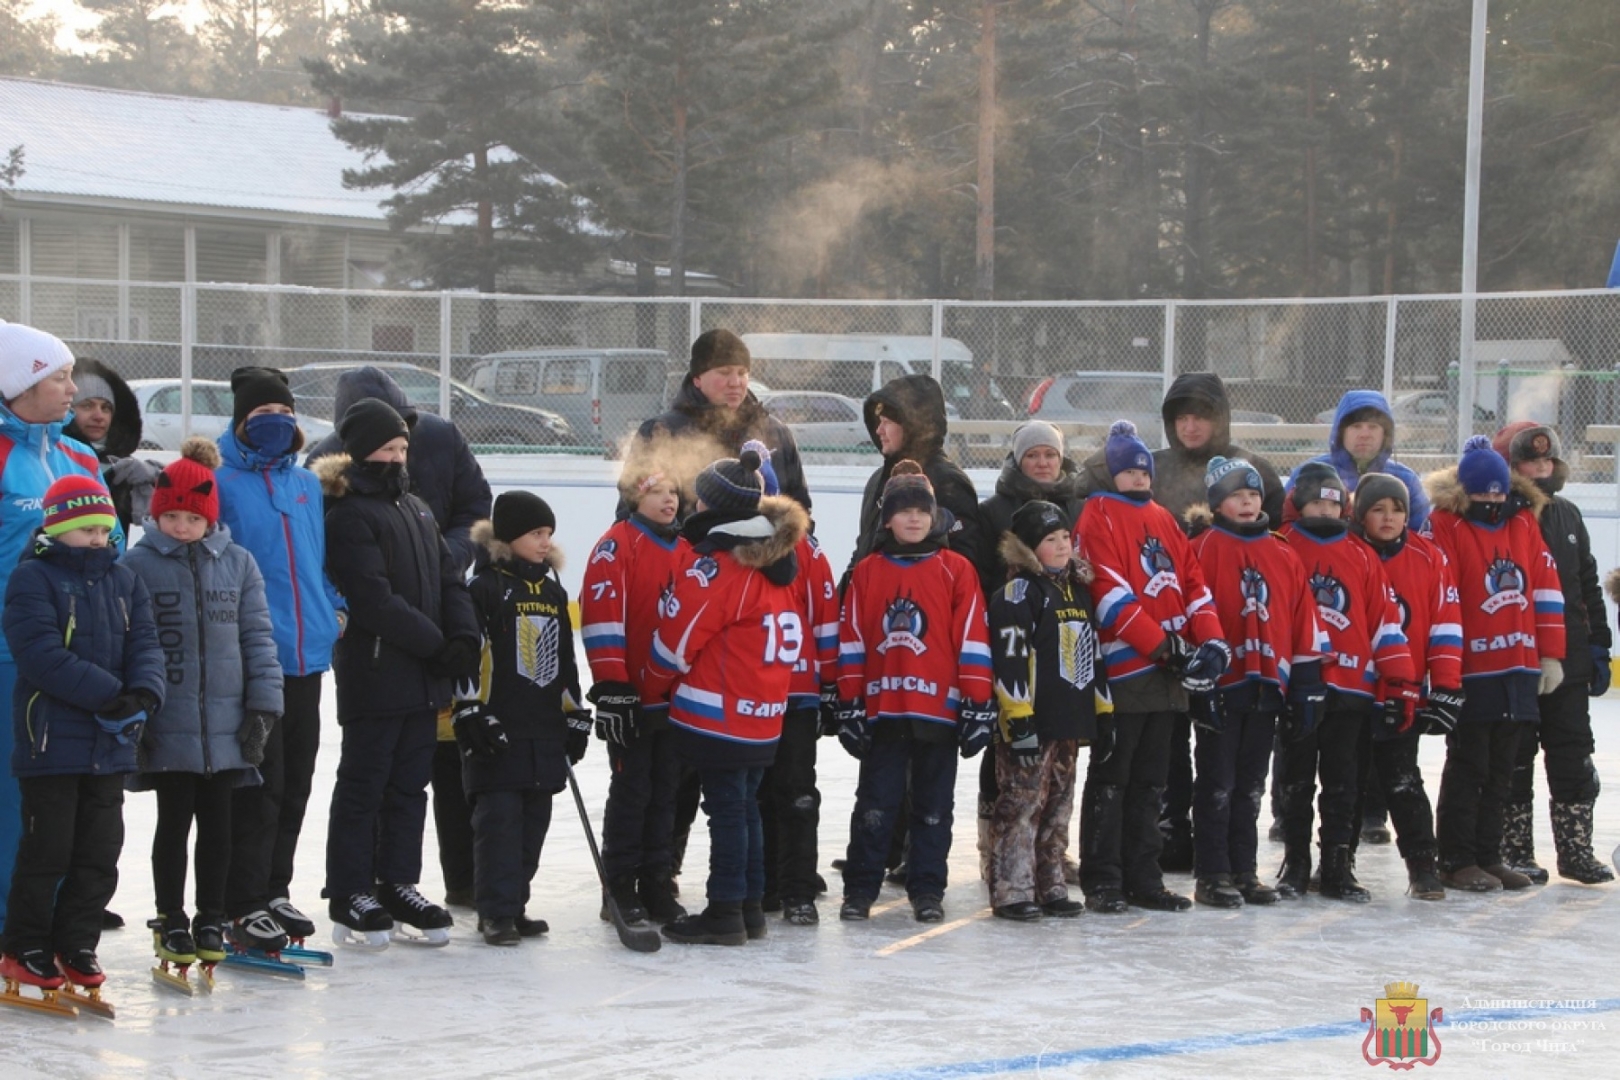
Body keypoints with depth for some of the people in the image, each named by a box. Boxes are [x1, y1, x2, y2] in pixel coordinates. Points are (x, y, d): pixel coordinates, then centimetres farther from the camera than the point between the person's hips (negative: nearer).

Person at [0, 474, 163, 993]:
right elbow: (42, 653, -17)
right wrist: (109, 695, -21)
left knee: (100, 852, 9)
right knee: (47, 849, -2)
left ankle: (76, 946, 20)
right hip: (51, 737, -6)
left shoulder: (123, 581, 13)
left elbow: (145, 642, 6)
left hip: (111, 744, 6)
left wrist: (142, 693, -16)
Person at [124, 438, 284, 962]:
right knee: (174, 822, 5)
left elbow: (257, 636, 7)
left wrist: (262, 706, 2)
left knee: (217, 824, 10)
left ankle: (212, 921, 21)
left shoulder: (237, 563, 4)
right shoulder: (137, 565, -3)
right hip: (167, 726, -2)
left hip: (226, 723, 2)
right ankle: (172, 922, 17)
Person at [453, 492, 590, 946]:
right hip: (498, 729, -7)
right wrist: (472, 713, -15)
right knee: (499, 818, -7)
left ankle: (515, 903, 17)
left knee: (534, 821, 8)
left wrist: (575, 716, 18)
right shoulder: (485, 587, -6)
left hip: (545, 731, 7)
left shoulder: (553, 589, 15)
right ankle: (496, 912, -4)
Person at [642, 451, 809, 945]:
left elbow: (677, 638, -14)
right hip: (764, 716, 8)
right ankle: (750, 906, 21)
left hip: (718, 716, -8)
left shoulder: (715, 565, -17)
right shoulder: (775, 561, 10)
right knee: (745, 806, 15)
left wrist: (654, 687, 3)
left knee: (726, 807, -4)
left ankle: (724, 912, -1)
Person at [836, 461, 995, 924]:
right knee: (874, 805, 4)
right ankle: (859, 889, 10)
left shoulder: (957, 570, 1)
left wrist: (979, 704, -3)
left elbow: (973, 641, 0)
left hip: (939, 709, 0)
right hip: (882, 709, 0)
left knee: (934, 808, 7)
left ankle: (927, 890, 16)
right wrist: (849, 704, 2)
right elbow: (851, 642, 6)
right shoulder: (867, 572, 5)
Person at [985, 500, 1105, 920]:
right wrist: (1018, 719, -21)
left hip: (1070, 720, 8)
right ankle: (1011, 890, -4)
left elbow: (1093, 653, 23)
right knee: (1022, 803, -7)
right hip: (1032, 720, -8)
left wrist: (1103, 710, 20)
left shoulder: (1079, 588, 16)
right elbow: (1009, 657, -16)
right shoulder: (1019, 592, -9)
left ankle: (1050, 886, 20)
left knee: (1059, 806, 13)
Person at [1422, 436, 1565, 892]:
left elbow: (1546, 587, 12)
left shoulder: (1523, 525, 10)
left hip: (1519, 671, 5)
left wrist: (1550, 654, 8)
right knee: (1468, 767, 0)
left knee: (1501, 770, 11)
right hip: (1470, 672, -5)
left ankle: (1488, 855, 19)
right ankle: (1457, 860, 7)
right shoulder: (1444, 527, -7)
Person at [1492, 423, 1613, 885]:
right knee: (1515, 760, 2)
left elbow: (1588, 586, 17)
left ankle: (1576, 850, 14)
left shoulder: (1567, 517, 12)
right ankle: (1515, 852, 11)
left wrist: (1598, 646, 13)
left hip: (1567, 660, 6)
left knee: (1574, 759, 7)